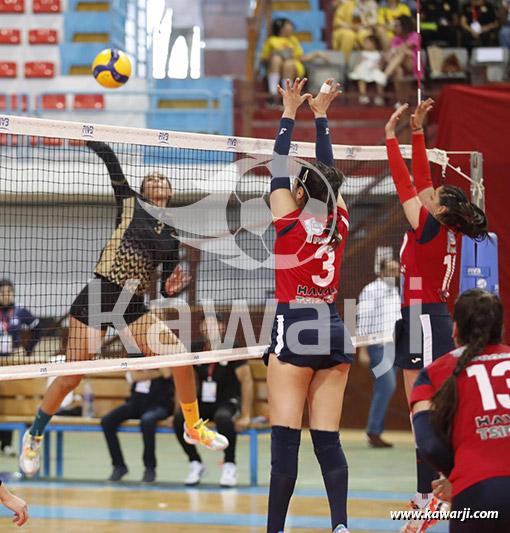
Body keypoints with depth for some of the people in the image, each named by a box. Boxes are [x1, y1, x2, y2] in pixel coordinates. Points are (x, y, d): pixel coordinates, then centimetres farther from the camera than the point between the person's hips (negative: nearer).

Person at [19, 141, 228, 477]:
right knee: (71, 377, -1)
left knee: (179, 355, -9)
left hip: (134, 305, 4)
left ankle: (194, 427, 12)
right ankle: (34, 436, 21)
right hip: (97, 297, -4)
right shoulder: (129, 202, 5)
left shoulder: (171, 236, 14)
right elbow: (110, 160, -6)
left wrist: (172, 288, -6)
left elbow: (167, 287, 15)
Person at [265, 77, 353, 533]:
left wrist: (290, 114, 12)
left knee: (286, 438, -6)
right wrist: (321, 116, 25)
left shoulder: (290, 221, -6)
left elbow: (279, 168, 4)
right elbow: (329, 174, 18)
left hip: (294, 327, -5)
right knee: (328, 439, 4)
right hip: (334, 329, 5)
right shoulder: (340, 223, 5)